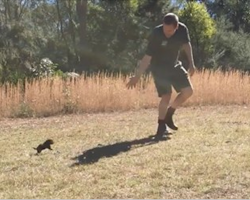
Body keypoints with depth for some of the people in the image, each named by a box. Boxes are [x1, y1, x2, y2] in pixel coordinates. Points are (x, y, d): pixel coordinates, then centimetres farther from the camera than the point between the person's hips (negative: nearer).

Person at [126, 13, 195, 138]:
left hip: (174, 65, 5)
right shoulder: (156, 34, -29)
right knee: (166, 96, -15)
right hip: (159, 68, -5)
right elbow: (147, 57, -27)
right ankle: (161, 125, 5)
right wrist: (137, 76, -31)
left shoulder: (182, 29, -16)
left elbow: (186, 44, 4)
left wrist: (191, 64, 1)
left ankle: (169, 114, 18)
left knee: (188, 91, -1)